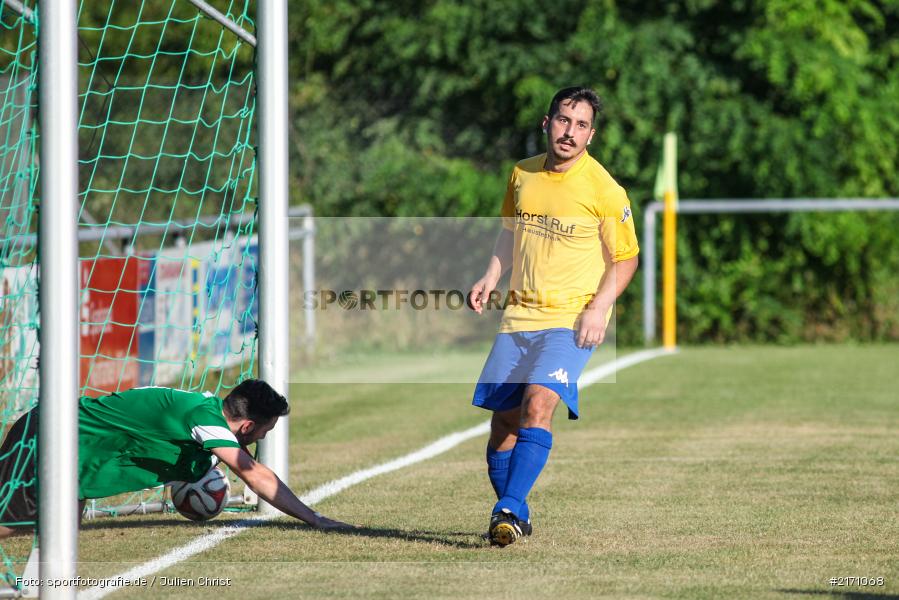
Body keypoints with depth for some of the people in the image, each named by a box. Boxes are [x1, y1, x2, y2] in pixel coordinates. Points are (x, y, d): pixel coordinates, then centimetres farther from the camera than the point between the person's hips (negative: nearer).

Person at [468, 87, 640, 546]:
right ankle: (516, 519, 18)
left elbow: (625, 258, 0)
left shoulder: (604, 189, -8)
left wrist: (599, 308, -13)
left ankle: (509, 509, -28)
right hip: (519, 314, 5)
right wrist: (491, 277, 8)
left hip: (572, 319, -5)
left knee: (538, 403, -25)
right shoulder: (522, 175, 7)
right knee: (502, 419, 3)